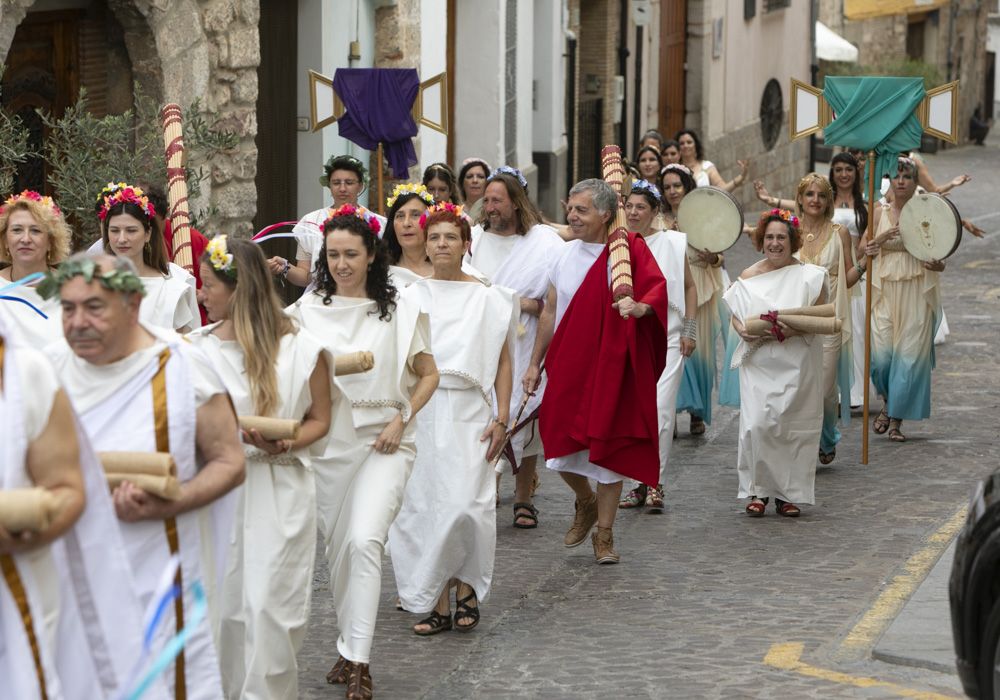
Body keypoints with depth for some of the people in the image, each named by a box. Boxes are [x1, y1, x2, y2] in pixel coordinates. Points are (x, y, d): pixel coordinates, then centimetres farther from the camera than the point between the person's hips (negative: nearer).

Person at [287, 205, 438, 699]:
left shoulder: (399, 311, 2)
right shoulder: (307, 309, 5)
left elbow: (428, 375, 6)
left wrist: (401, 420, -7)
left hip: (382, 440, -3)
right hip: (326, 438, 3)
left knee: (364, 539, -17)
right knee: (336, 544, 8)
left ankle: (358, 659, -15)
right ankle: (350, 645, 24)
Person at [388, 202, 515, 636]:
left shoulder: (487, 298, 6)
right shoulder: (409, 297, 11)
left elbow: (503, 363, 7)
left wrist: (502, 418, -1)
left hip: (468, 411, -2)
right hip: (418, 411, 2)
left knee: (464, 505, -13)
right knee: (421, 505, -2)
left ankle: (466, 586, 10)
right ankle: (437, 603, 6)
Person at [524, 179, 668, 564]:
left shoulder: (629, 250, -7)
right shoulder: (564, 256, 6)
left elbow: (657, 287, -21)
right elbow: (550, 312, 13)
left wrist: (639, 306, -43)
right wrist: (535, 364, 13)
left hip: (611, 366, -4)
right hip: (568, 367, 4)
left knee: (608, 447, 2)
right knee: (560, 447, 1)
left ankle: (604, 533, 16)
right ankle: (586, 503, 33)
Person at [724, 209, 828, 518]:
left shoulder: (809, 275, 1)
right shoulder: (748, 277, 9)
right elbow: (734, 315, 13)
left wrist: (795, 329, -19)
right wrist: (742, 330, -9)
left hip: (797, 363, -1)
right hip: (759, 362, 1)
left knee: (793, 427, 1)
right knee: (757, 425, -11)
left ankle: (789, 494, 12)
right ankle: (758, 491, 2)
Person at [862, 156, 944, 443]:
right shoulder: (879, 213, 5)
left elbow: (938, 257, 7)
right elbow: (862, 250, 6)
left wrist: (937, 264, -16)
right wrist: (880, 239, -14)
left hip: (916, 293, -1)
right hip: (884, 291, 1)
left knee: (910, 354, -3)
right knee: (880, 352, -8)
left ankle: (897, 419, 9)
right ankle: (888, 403, 20)